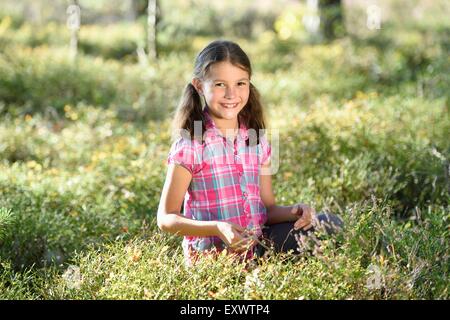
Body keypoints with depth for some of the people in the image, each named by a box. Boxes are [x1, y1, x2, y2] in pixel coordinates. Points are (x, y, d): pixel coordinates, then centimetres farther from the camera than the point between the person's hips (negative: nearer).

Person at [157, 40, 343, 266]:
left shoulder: (257, 141, 9)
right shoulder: (190, 145, -8)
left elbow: (268, 208, 14)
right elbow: (166, 218, -8)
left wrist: (294, 212, -9)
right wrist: (218, 228, -22)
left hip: (258, 246, 5)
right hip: (212, 255, -5)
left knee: (329, 224, -9)